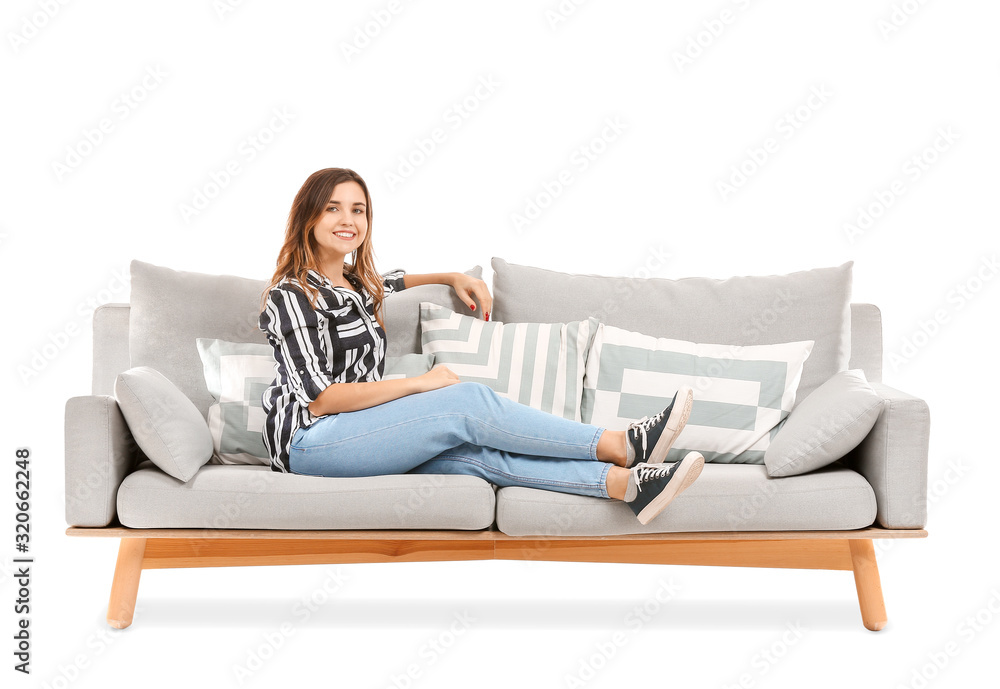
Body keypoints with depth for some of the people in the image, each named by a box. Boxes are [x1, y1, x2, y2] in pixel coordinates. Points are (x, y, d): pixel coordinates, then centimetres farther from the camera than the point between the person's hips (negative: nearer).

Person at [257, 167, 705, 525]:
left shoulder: (357, 282, 19)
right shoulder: (292, 294, -7)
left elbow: (394, 281, 44)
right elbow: (319, 397, -15)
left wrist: (453, 278, 25)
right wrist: (420, 383, -12)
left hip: (358, 434, 7)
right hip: (311, 441, -7)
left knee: (475, 453, -21)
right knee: (469, 401, -22)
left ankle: (625, 483, -35)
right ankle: (621, 446, -19)